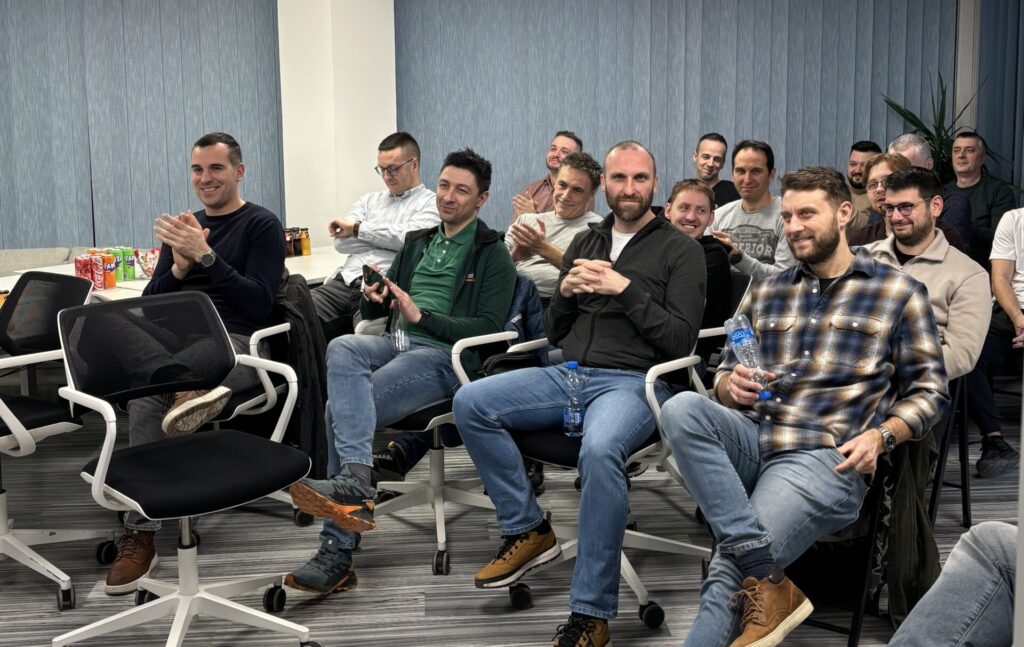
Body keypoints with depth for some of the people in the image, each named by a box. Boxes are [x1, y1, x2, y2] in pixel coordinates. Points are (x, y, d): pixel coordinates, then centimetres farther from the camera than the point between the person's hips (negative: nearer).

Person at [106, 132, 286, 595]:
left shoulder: (262, 225, 7)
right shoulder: (182, 228, 25)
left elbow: (259, 305, -6)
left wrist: (205, 256, -15)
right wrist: (179, 267, -3)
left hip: (236, 343, -3)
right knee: (145, 388, -34)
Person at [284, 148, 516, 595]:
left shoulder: (492, 256, 6)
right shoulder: (417, 243, 26)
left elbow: (489, 327, -6)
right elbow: (372, 311, 26)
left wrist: (420, 316, -13)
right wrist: (373, 297, 0)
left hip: (445, 356, -6)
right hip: (396, 343, 6)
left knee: (341, 407, -26)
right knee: (342, 348, -31)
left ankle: (337, 553, -26)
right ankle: (355, 482, -44)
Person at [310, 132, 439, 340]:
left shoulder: (432, 203, 10)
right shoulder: (369, 200, 26)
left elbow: (410, 237, -10)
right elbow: (341, 241, 11)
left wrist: (357, 228, 1)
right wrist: (391, 238, 2)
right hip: (345, 282, 5)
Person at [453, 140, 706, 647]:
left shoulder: (680, 251, 5)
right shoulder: (584, 244, 20)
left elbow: (681, 341, -5)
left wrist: (625, 289, -13)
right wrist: (565, 293, -1)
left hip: (633, 381, -6)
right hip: (568, 374, 6)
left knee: (599, 451, -39)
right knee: (470, 402, -17)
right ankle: (527, 529, -2)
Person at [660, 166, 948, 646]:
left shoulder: (898, 293, 8)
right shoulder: (765, 294, 20)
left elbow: (929, 390, 6)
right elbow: (725, 377, 22)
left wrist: (880, 435, -12)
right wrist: (733, 387, -3)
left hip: (825, 455, -5)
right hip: (753, 437, 5)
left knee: (728, 576, -26)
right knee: (681, 408, -31)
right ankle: (766, 581, -29)